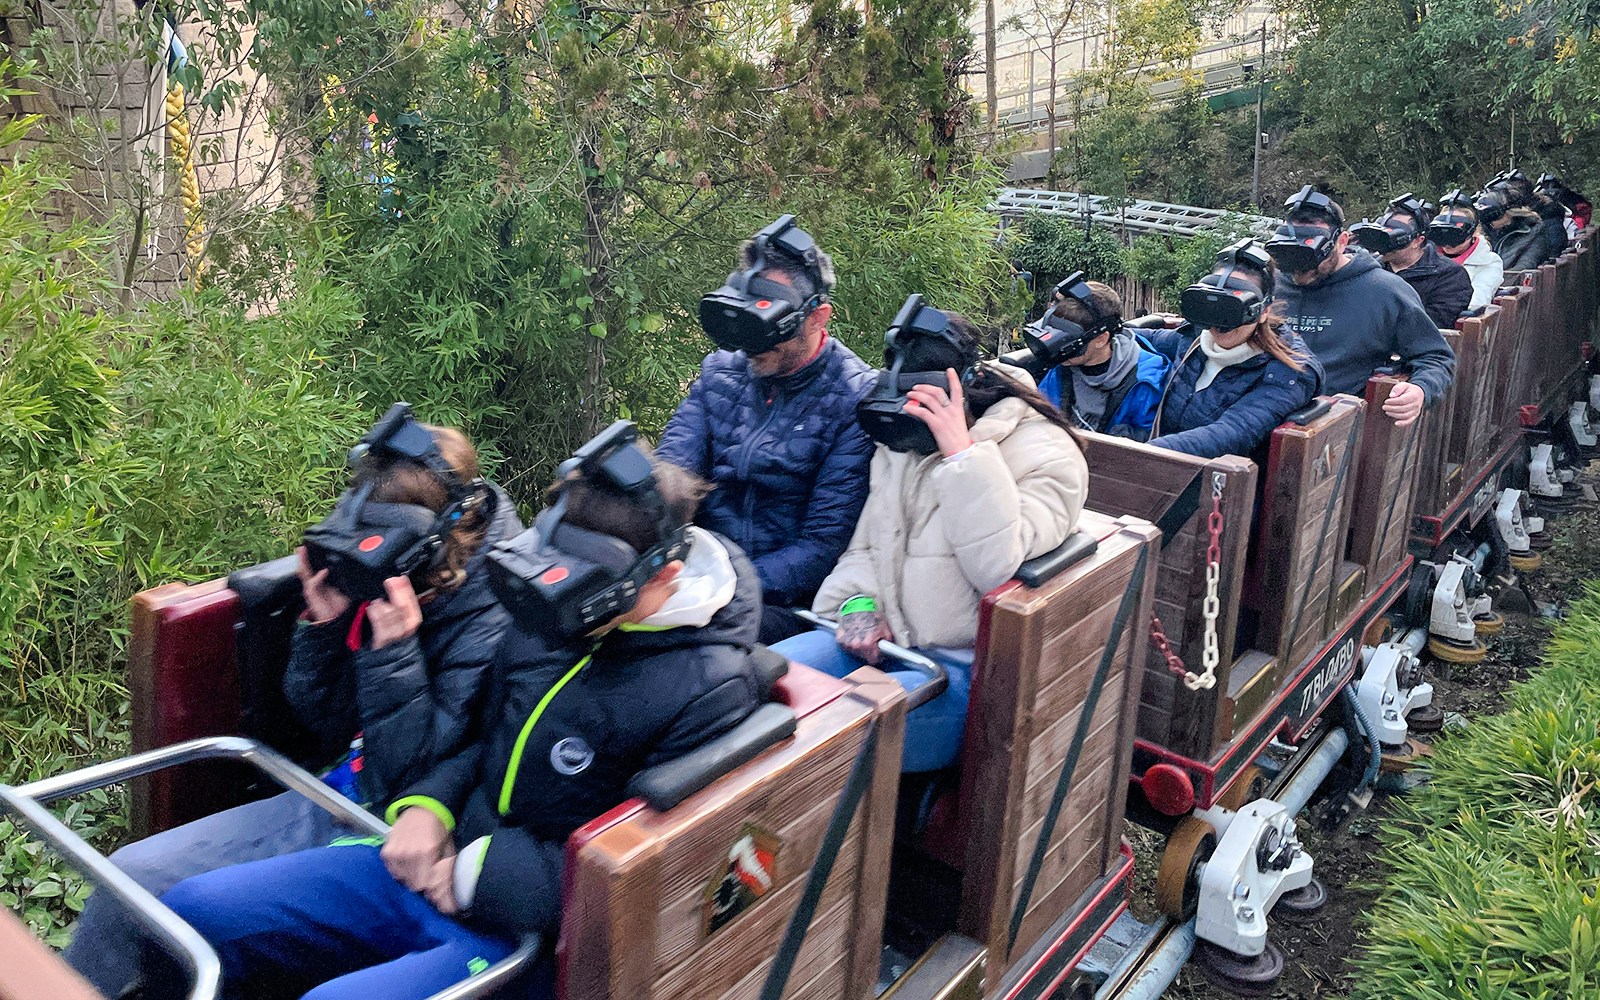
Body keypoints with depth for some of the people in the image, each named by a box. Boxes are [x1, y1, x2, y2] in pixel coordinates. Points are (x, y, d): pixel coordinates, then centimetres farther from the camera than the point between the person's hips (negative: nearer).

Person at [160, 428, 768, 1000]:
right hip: (434, 862, 7)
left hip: (527, 931, -7)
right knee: (192, 910, 2)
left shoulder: (711, 690, -20)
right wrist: (428, 805, -2)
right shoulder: (550, 614, 2)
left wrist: (482, 875, -17)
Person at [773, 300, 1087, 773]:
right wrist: (860, 603, -6)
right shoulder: (901, 441, 9)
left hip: (964, 670, -7)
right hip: (884, 639, 7)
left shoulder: (1043, 454, -10)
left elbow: (1000, 568, -25)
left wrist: (962, 453, -27)